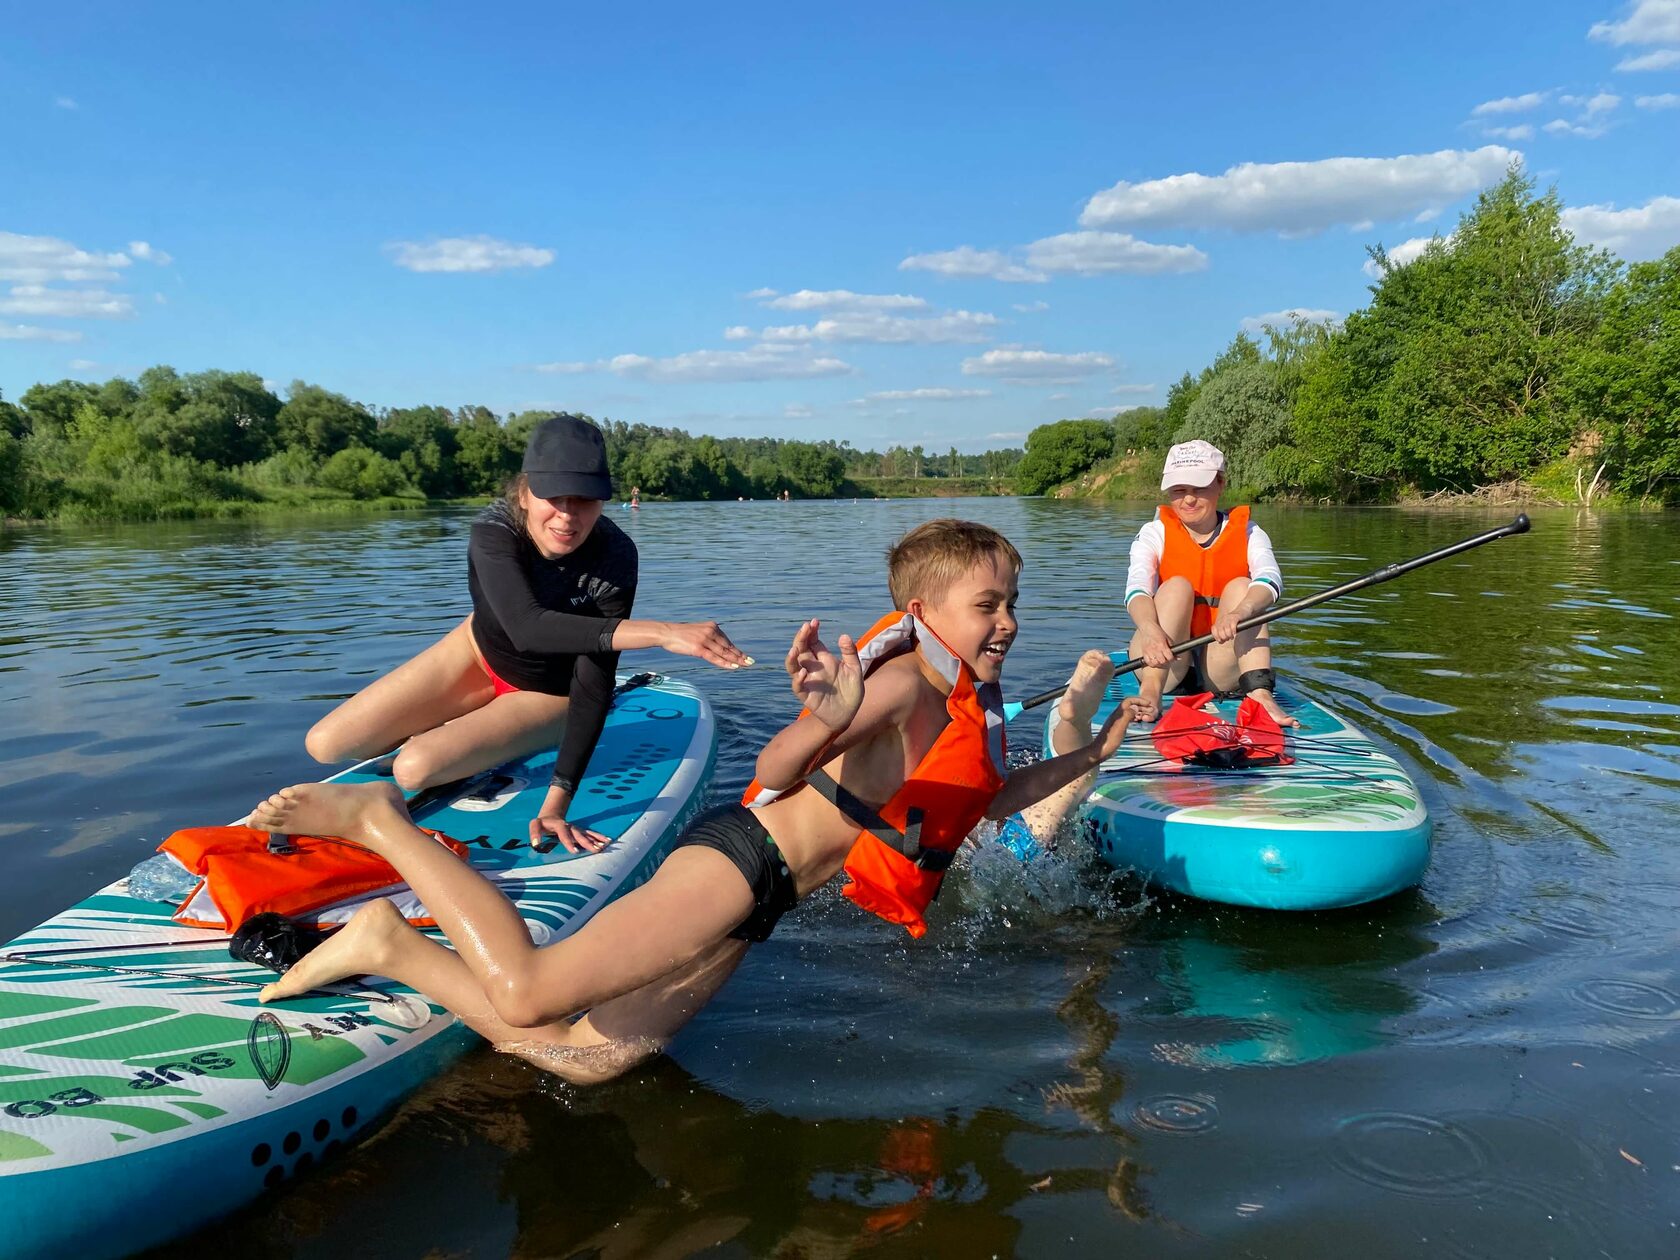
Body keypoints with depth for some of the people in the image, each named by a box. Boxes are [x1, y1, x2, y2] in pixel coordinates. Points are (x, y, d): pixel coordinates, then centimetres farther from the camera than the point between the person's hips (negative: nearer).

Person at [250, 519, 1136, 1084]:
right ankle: (378, 819, -2)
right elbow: (775, 769, -26)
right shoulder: (904, 680, -15)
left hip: (755, 899, 9)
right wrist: (827, 723, -48)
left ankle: (390, 946, 13)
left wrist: (1090, 753, 28)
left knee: (584, 1057, 4)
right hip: (739, 858, -9)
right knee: (525, 996, -19)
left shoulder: (971, 710, 15)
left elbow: (986, 802, 30)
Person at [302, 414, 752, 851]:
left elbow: (594, 688, -31)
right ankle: (450, 734, 19)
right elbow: (527, 629, -49)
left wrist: (555, 806, -39)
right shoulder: (495, 530, -30)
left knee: (414, 768, -24)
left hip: (546, 696, -2)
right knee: (325, 744, -5)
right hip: (477, 655, 2)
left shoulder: (614, 559, -32)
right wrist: (659, 632, -61)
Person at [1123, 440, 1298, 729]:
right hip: (1166, 665, -1)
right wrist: (1150, 629, -41)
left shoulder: (1247, 533, 4)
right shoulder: (1155, 533, 2)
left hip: (1223, 673, 1)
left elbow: (1270, 579, -18)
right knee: (1177, 587, -22)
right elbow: (1137, 588, -18)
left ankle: (1260, 694, -35)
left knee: (1240, 587, -18)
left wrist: (1238, 613, -42)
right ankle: (1150, 692, -41)